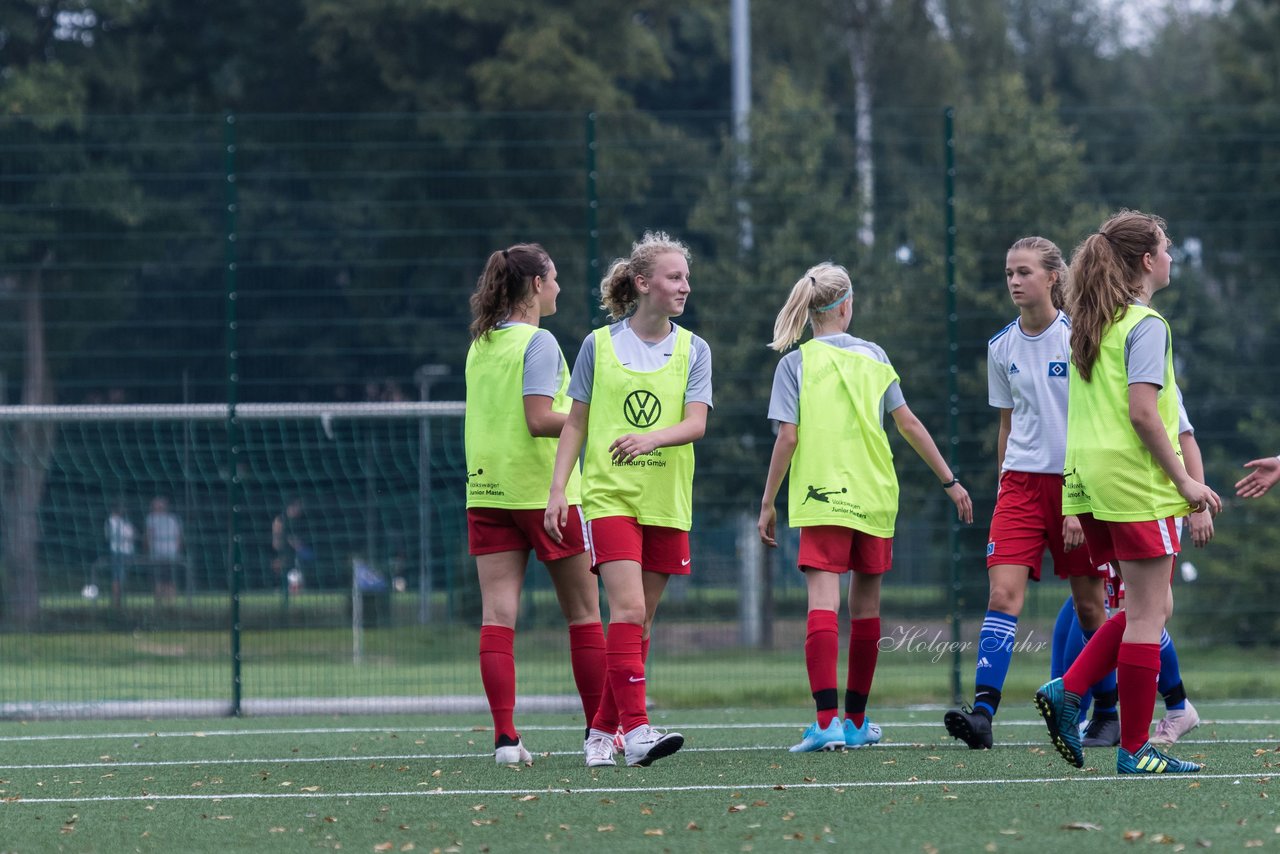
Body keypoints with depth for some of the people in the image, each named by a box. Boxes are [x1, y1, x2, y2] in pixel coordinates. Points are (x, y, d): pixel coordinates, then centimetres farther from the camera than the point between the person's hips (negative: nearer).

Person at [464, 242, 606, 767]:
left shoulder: (480, 344, 11)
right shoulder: (538, 342, -10)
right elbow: (540, 420, -19)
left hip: (486, 489, 6)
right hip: (542, 488, -6)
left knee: (497, 615, -2)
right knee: (583, 613, 7)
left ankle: (505, 736, -11)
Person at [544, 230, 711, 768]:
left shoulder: (692, 351, 6)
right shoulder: (599, 344, 3)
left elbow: (696, 423, -6)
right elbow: (575, 423, 8)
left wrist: (651, 438, -25)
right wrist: (558, 488, 0)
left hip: (667, 502, 3)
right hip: (609, 496, -3)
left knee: (641, 621, 6)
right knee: (627, 609, -17)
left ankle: (604, 729, 16)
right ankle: (635, 728, -23)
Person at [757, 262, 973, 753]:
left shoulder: (796, 363, 0)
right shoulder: (872, 356, 8)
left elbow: (788, 437, -5)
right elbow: (908, 424, 8)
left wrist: (768, 502, 1)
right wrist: (949, 480, 15)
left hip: (820, 498, -3)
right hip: (873, 497, 3)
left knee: (823, 601, -12)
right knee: (865, 605, 13)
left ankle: (827, 721, -27)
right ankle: (856, 722, 22)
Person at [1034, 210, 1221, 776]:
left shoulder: (1089, 324, 14)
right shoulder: (1147, 325, -11)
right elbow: (1142, 412, -19)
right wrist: (1184, 481, -13)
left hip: (1088, 476, 8)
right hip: (1136, 481, -8)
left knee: (1149, 605, 16)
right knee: (1147, 613, -2)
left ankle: (1068, 691, 3)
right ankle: (1134, 749, -1)